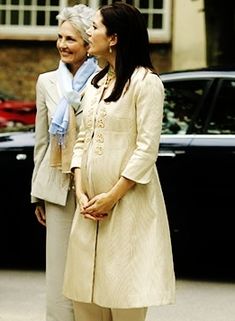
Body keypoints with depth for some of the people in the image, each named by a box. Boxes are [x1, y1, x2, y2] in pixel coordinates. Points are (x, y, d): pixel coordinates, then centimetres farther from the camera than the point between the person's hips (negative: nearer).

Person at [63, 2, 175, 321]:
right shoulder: (95, 83, 15)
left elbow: (147, 148, -13)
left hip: (128, 203, -7)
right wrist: (81, 191, -1)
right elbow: (82, 140, 13)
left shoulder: (145, 82, -8)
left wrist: (112, 197, -15)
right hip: (91, 205, 7)